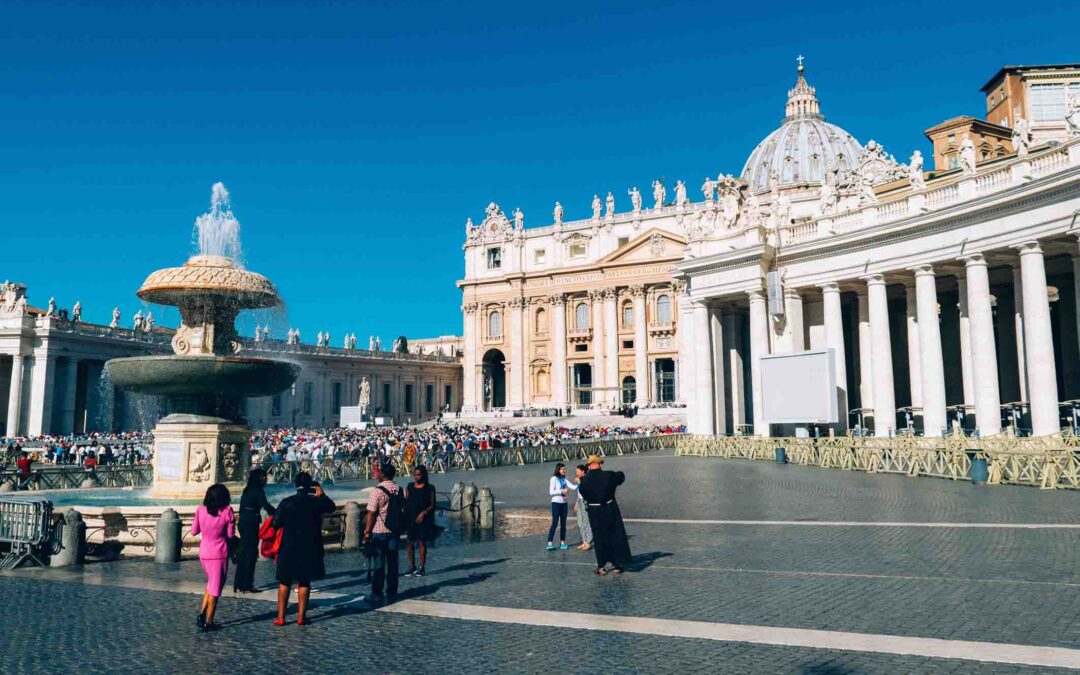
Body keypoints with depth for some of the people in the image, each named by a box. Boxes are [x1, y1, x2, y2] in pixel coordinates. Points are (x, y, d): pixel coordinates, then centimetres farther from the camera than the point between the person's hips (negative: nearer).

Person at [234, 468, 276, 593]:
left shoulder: (247, 490, 14)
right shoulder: (258, 491, -10)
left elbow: (241, 508, 17)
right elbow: (266, 505, -21)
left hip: (243, 522, 8)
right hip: (252, 523, -8)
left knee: (243, 553, 13)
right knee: (251, 554, -2)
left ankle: (238, 584, 17)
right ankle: (247, 585, 0)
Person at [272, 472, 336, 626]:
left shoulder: (287, 502, -9)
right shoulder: (316, 502, -5)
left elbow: (276, 523, -9)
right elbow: (331, 507, 15)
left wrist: (288, 521, 10)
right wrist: (321, 494, 23)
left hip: (289, 548, -1)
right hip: (310, 548, 1)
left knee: (284, 582, 10)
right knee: (304, 582, 10)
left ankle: (281, 617, 10)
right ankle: (301, 616, 11)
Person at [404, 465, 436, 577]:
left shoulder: (429, 488, -2)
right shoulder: (410, 486, 8)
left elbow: (432, 505, -3)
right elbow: (406, 502, 11)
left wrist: (423, 513, -17)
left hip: (423, 519, -3)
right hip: (410, 518, 3)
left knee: (422, 542, 2)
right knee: (410, 542, 5)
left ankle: (421, 568, 11)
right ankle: (412, 567, 18)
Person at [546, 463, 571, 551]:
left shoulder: (564, 479, 9)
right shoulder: (554, 479, -7)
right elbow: (551, 492, -12)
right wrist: (562, 491, -19)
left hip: (564, 503, 6)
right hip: (556, 503, -6)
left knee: (563, 523, 7)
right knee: (555, 523, -10)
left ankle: (562, 542, 14)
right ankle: (550, 543, -8)